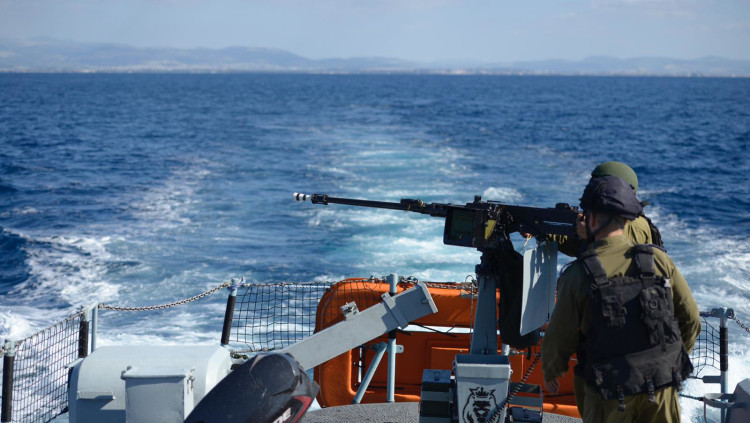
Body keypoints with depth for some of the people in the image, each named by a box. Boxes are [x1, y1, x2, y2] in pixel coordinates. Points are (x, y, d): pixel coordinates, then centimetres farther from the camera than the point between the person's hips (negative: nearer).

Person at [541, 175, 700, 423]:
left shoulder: (578, 275, -13)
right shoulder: (659, 260, -5)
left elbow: (559, 338, -6)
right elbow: (691, 319, 3)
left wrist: (550, 373, 14)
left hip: (610, 395, -2)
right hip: (662, 386, 2)